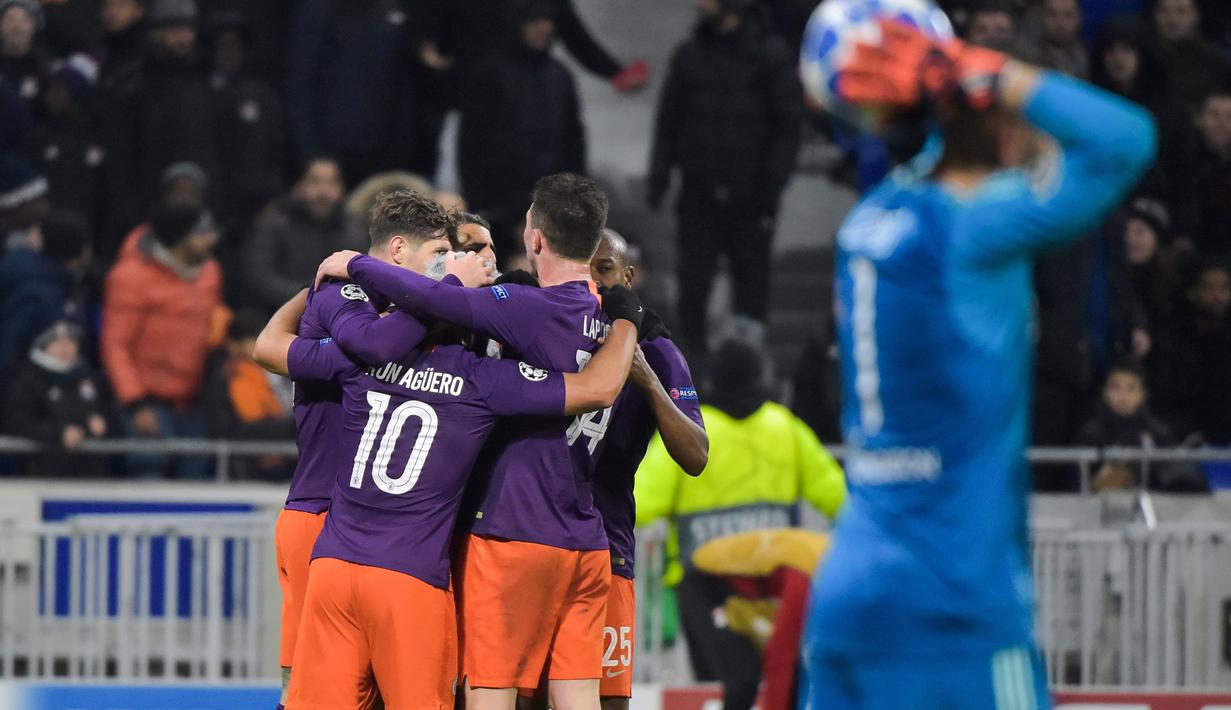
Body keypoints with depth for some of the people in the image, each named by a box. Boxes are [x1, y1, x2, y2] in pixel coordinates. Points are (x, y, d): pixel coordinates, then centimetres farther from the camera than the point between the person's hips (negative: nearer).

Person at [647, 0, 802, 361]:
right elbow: (668, 124, 11)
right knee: (692, 282, -1)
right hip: (699, 195, 2)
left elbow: (788, 128, -4)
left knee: (751, 286, 4)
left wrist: (771, 190, -10)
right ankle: (692, 359, 5)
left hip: (749, 196, -2)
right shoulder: (690, 54, 7)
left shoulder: (770, 55, -3)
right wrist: (658, 180, 3)